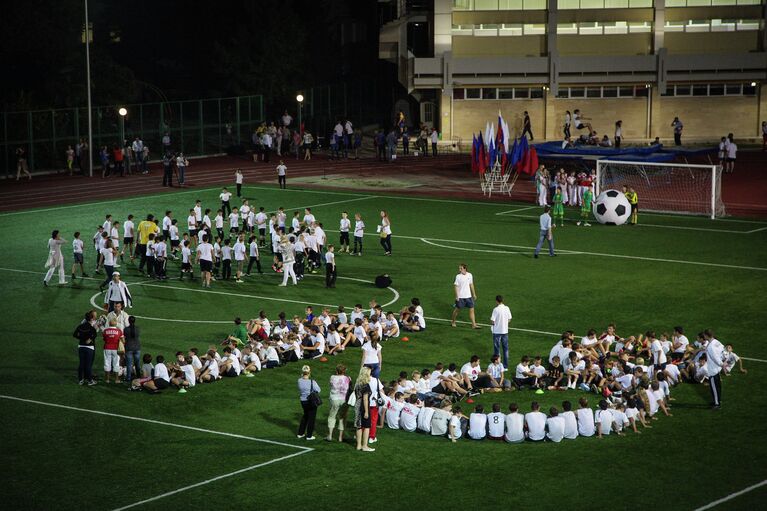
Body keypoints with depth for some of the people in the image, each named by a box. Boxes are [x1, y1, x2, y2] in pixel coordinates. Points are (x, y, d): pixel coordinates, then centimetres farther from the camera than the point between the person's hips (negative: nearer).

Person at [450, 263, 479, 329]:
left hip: (468, 296, 4)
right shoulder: (458, 276, -11)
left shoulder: (470, 275, 2)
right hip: (460, 297, -4)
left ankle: (474, 324, 4)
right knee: (457, 309, 8)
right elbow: (455, 286, -9)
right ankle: (453, 322, 29)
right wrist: (457, 296, -15)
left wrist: (474, 294, 15)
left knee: (472, 309, 1)